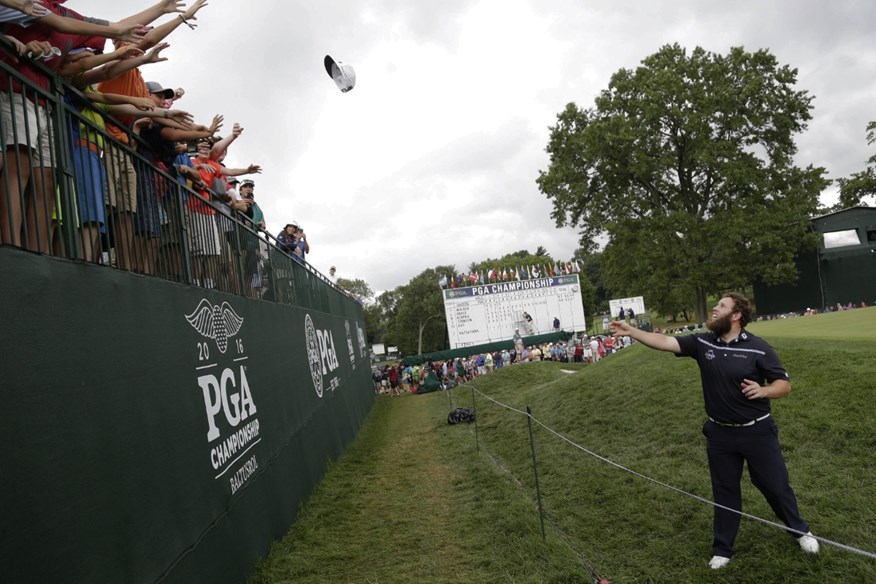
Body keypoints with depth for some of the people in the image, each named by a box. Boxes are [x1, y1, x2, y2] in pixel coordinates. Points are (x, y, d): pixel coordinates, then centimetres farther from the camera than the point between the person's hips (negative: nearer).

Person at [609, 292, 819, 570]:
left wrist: (762, 391, -28)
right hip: (720, 434, 3)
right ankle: (722, 549, 29)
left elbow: (784, 384, -9)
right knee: (724, 492, 15)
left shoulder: (757, 348, -14)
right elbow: (665, 342, -7)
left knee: (776, 486, 14)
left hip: (757, 432, -3)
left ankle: (801, 530, 43)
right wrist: (631, 331, -14)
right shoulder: (702, 342, -4)